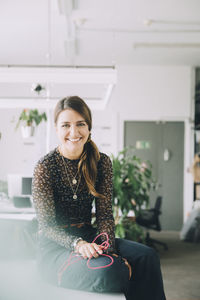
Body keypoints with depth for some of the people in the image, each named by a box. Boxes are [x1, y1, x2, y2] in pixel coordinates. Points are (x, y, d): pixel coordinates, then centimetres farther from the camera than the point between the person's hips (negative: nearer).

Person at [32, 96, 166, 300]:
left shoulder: (102, 162, 4)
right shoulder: (45, 167, -10)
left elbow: (104, 214, 1)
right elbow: (47, 226, -11)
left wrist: (109, 249, -17)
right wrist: (77, 244, -30)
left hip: (89, 237, 5)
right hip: (54, 246, -5)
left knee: (147, 256, -20)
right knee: (110, 271, -33)